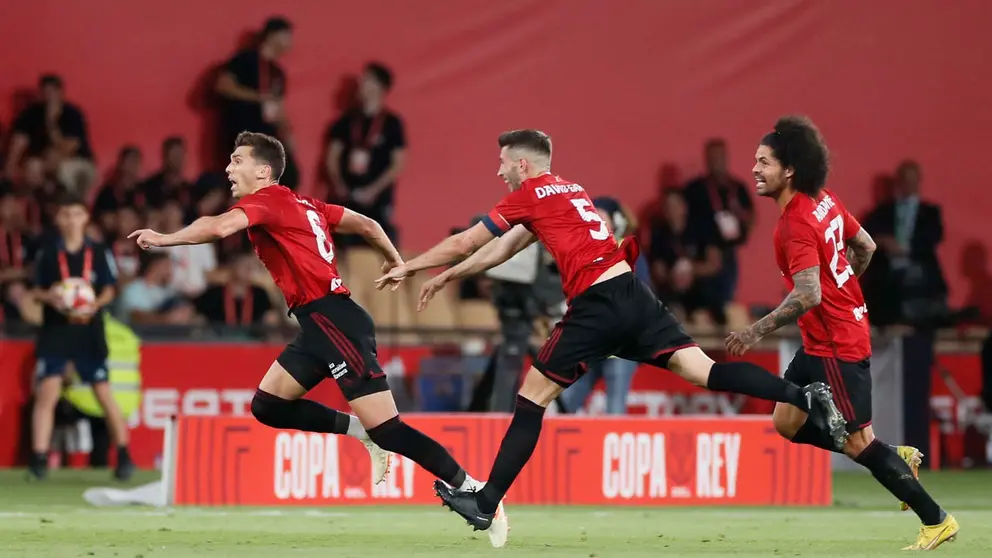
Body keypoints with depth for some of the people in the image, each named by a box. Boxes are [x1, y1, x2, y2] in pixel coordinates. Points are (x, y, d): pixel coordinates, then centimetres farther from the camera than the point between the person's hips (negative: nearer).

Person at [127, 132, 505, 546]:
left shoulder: (267, 200, -8)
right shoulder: (302, 205, 18)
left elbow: (219, 227, -26)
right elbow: (366, 225, 24)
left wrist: (163, 239, -15)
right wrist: (398, 266, 35)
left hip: (330, 318, -9)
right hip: (321, 324, 9)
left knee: (386, 430, -11)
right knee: (268, 405, 9)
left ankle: (470, 490, -7)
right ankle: (361, 430, 13)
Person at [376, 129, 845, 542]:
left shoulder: (529, 195, 3)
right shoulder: (568, 191, 26)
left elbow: (465, 243, 10)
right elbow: (500, 251, 36)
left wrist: (409, 267, 24)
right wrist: (444, 278, 42)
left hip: (596, 306, -7)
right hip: (633, 296, 7)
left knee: (532, 396, 2)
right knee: (703, 370, -3)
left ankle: (485, 504, 4)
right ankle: (804, 397, -20)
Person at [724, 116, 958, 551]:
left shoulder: (796, 224, -23)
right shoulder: (824, 201, 4)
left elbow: (808, 295, -31)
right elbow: (866, 247, 16)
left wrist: (756, 331, -29)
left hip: (836, 346, -9)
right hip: (820, 340, 9)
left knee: (857, 442, -3)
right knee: (787, 422, 12)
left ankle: (936, 520, 5)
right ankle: (898, 459, 17)